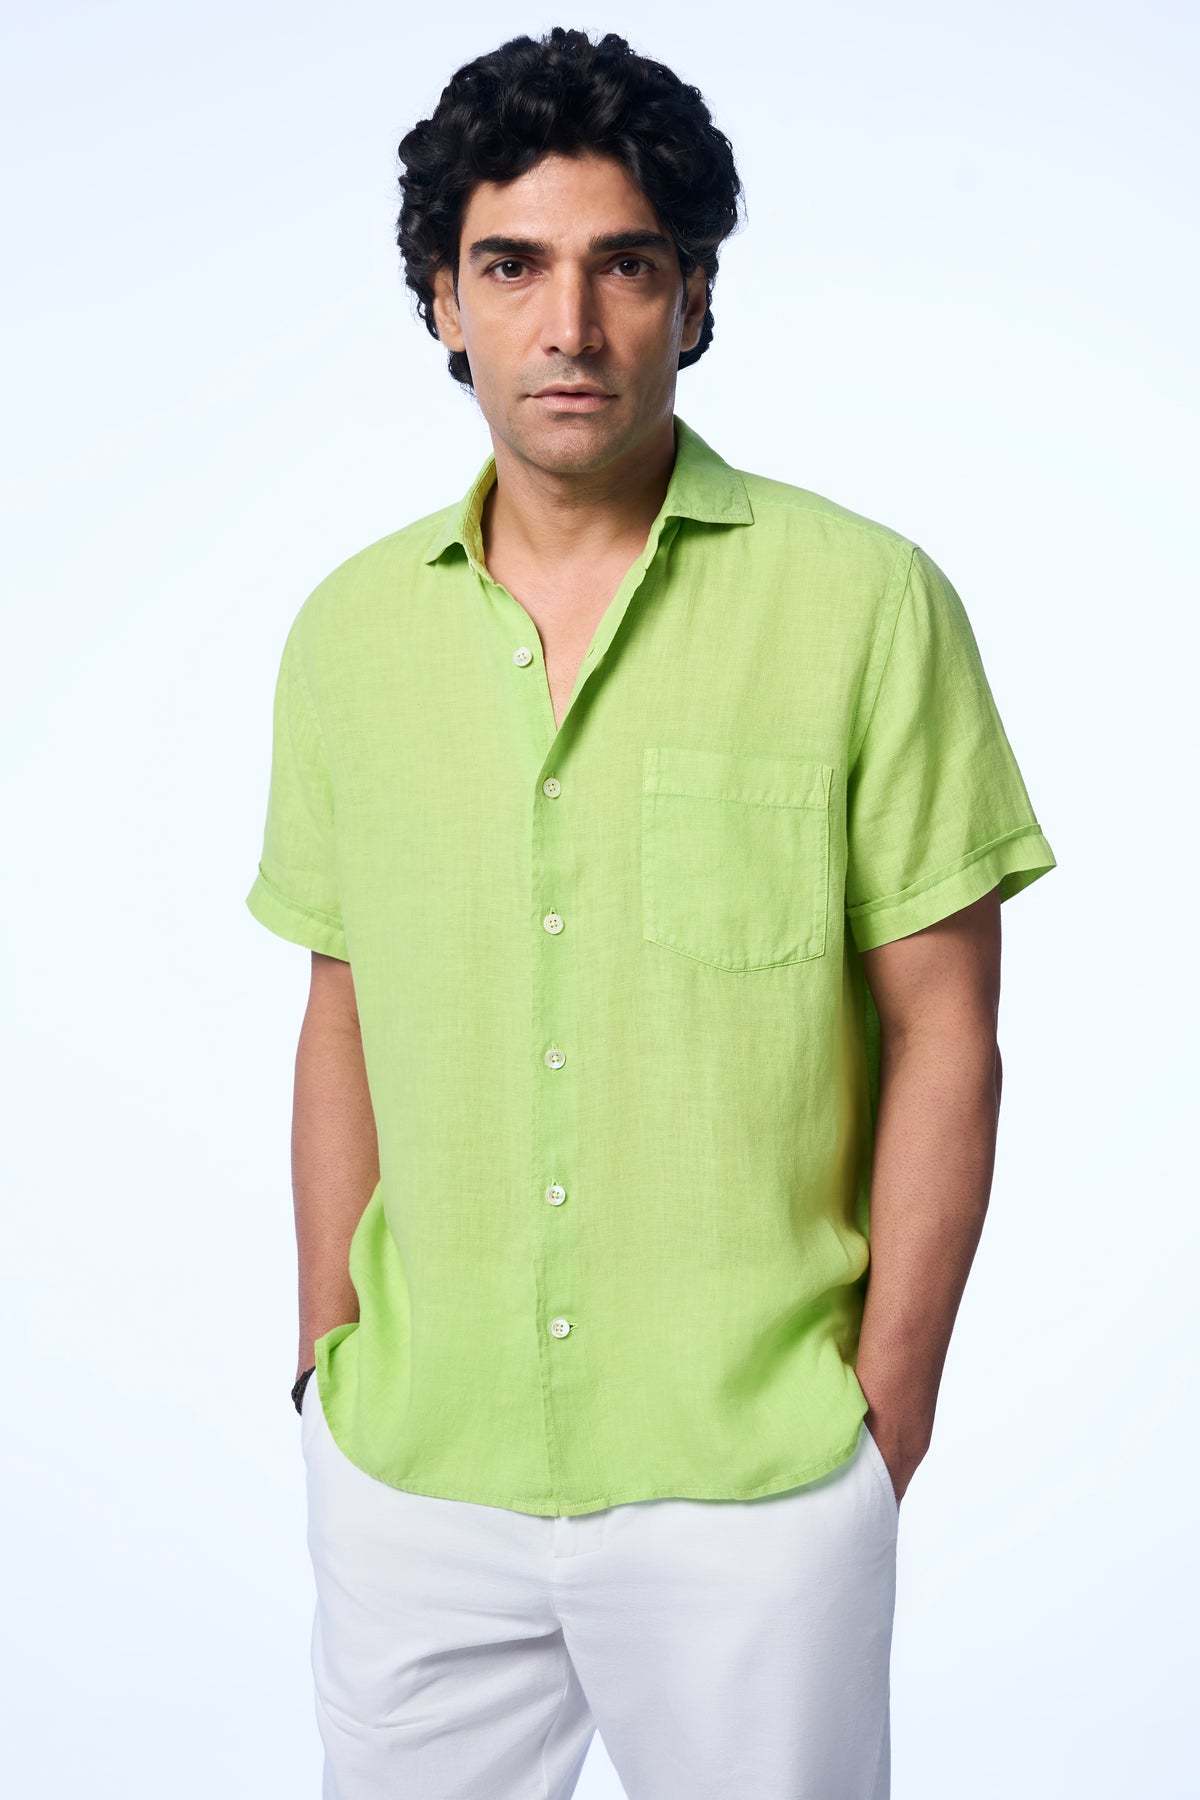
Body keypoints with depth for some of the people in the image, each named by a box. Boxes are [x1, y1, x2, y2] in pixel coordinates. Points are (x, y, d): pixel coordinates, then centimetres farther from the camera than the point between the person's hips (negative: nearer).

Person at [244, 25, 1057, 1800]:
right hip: (406, 1476, 3)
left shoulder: (867, 604, -7)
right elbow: (346, 1014, 11)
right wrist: (326, 1353, 8)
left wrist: (888, 1413, -6)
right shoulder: (349, 630, 4)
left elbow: (942, 1035, -5)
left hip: (753, 1474, -3)